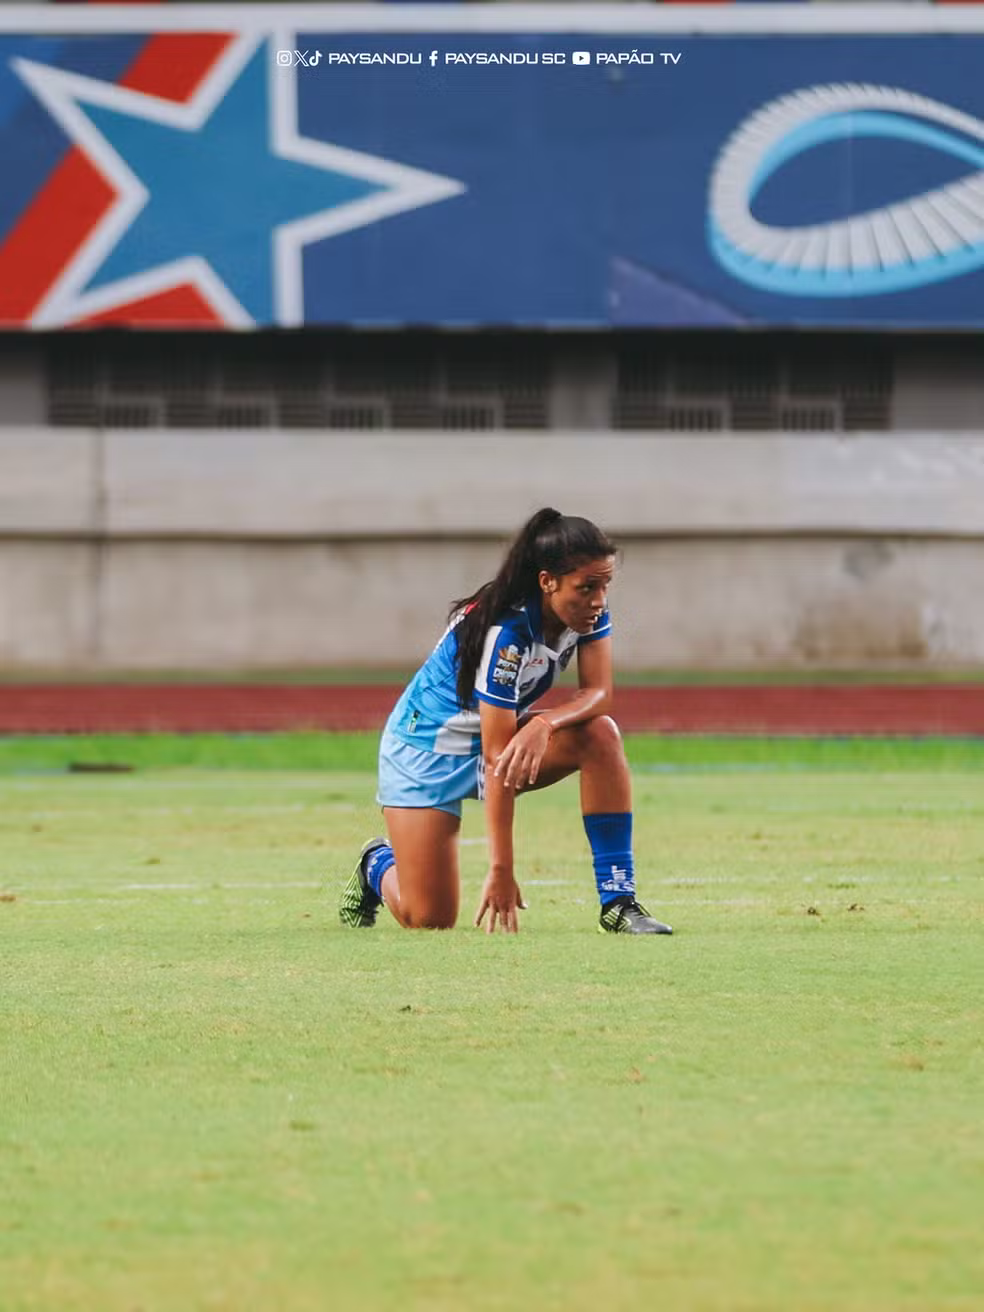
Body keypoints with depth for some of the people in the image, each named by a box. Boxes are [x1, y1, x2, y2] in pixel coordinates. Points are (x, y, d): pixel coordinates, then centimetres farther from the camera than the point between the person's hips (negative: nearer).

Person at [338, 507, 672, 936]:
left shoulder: (588, 608, -15)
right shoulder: (505, 634, -34)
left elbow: (598, 692, -18)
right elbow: (497, 760, -32)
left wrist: (544, 724, -41)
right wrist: (501, 870, -31)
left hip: (499, 729, 6)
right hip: (427, 748, -6)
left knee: (600, 734, -23)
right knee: (429, 919, -10)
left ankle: (617, 901, -18)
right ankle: (378, 865, 28)